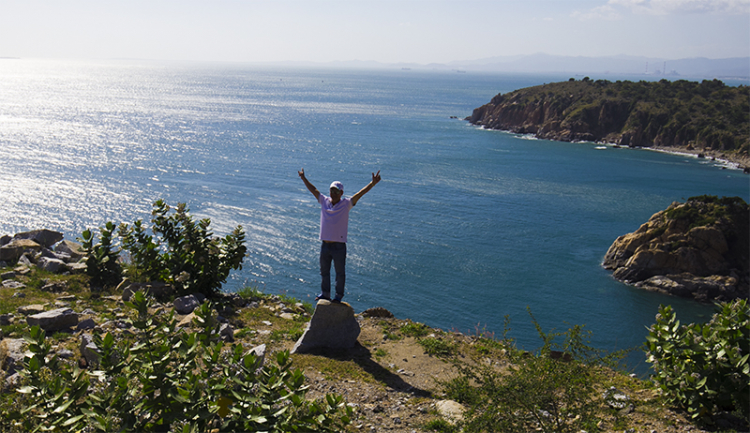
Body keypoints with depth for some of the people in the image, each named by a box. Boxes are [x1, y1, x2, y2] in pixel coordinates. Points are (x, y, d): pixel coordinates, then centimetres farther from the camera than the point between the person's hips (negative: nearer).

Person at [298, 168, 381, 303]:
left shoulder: (346, 204, -5)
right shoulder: (324, 201, 5)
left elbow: (360, 194, -13)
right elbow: (313, 189, 14)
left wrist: (372, 183, -23)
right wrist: (303, 178, 18)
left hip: (339, 246, -4)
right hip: (325, 245, 4)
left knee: (340, 272, 7)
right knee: (324, 271, 17)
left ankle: (339, 295, 21)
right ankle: (325, 293, 32)